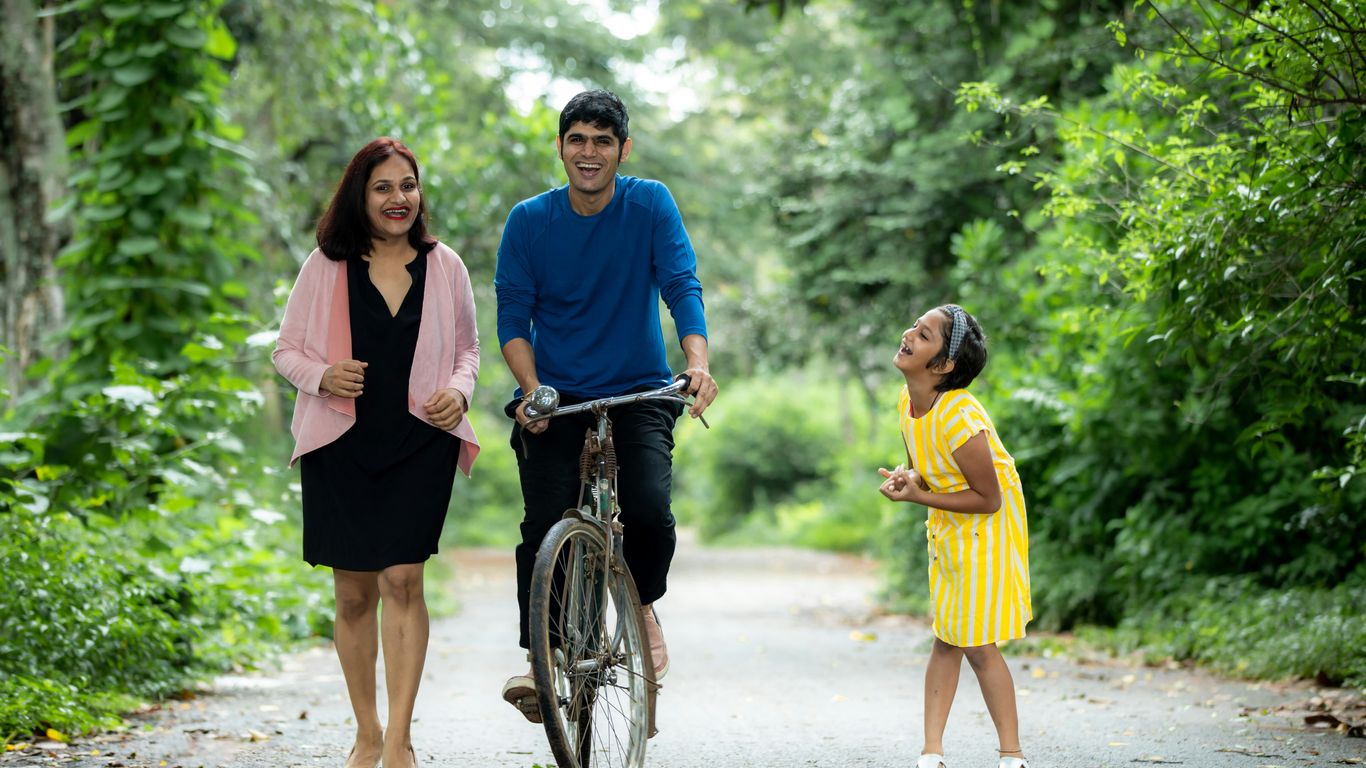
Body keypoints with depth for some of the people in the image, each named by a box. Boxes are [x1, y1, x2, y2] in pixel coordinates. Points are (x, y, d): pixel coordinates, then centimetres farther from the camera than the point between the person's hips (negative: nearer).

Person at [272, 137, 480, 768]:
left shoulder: (444, 266, 7)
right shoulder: (326, 266, 4)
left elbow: (467, 348, 18)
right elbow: (285, 349, 8)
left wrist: (459, 390, -3)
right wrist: (323, 376, -13)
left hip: (421, 443, 0)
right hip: (341, 444, 1)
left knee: (402, 580, -12)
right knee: (354, 593, 5)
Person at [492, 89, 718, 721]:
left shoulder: (651, 205, -3)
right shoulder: (529, 221, -1)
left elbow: (682, 286, -11)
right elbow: (512, 317, -1)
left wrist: (697, 362, -29)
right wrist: (531, 389, -18)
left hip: (638, 393, 0)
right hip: (556, 396, 1)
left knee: (649, 512, -21)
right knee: (545, 526, -15)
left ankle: (643, 604, 11)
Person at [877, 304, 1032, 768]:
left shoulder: (959, 418, -31)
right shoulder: (908, 401, -5)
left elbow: (988, 499, -24)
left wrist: (917, 497, -25)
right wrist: (906, 477, -12)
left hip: (988, 532, -8)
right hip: (949, 532, 8)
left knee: (977, 644, -5)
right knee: (947, 640, 11)